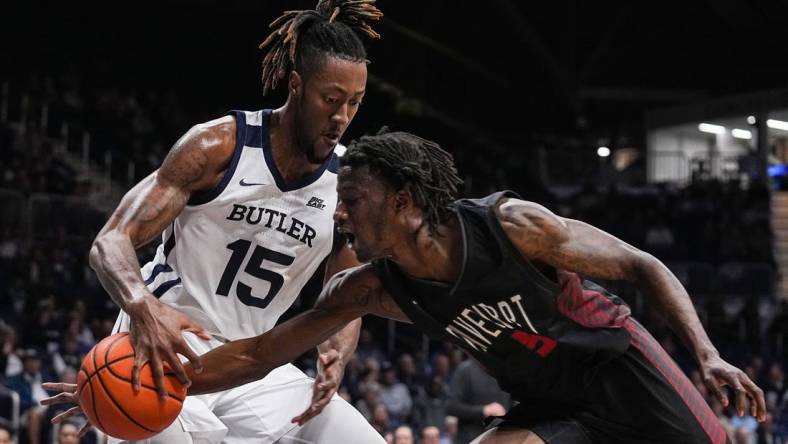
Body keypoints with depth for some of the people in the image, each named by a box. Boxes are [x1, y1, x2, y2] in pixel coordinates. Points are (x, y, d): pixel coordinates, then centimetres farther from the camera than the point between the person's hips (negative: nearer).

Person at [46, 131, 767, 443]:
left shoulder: (513, 225, -25)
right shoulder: (371, 289, -11)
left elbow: (642, 267, -14)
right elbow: (257, 355, -9)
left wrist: (707, 354, -25)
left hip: (621, 373, -5)